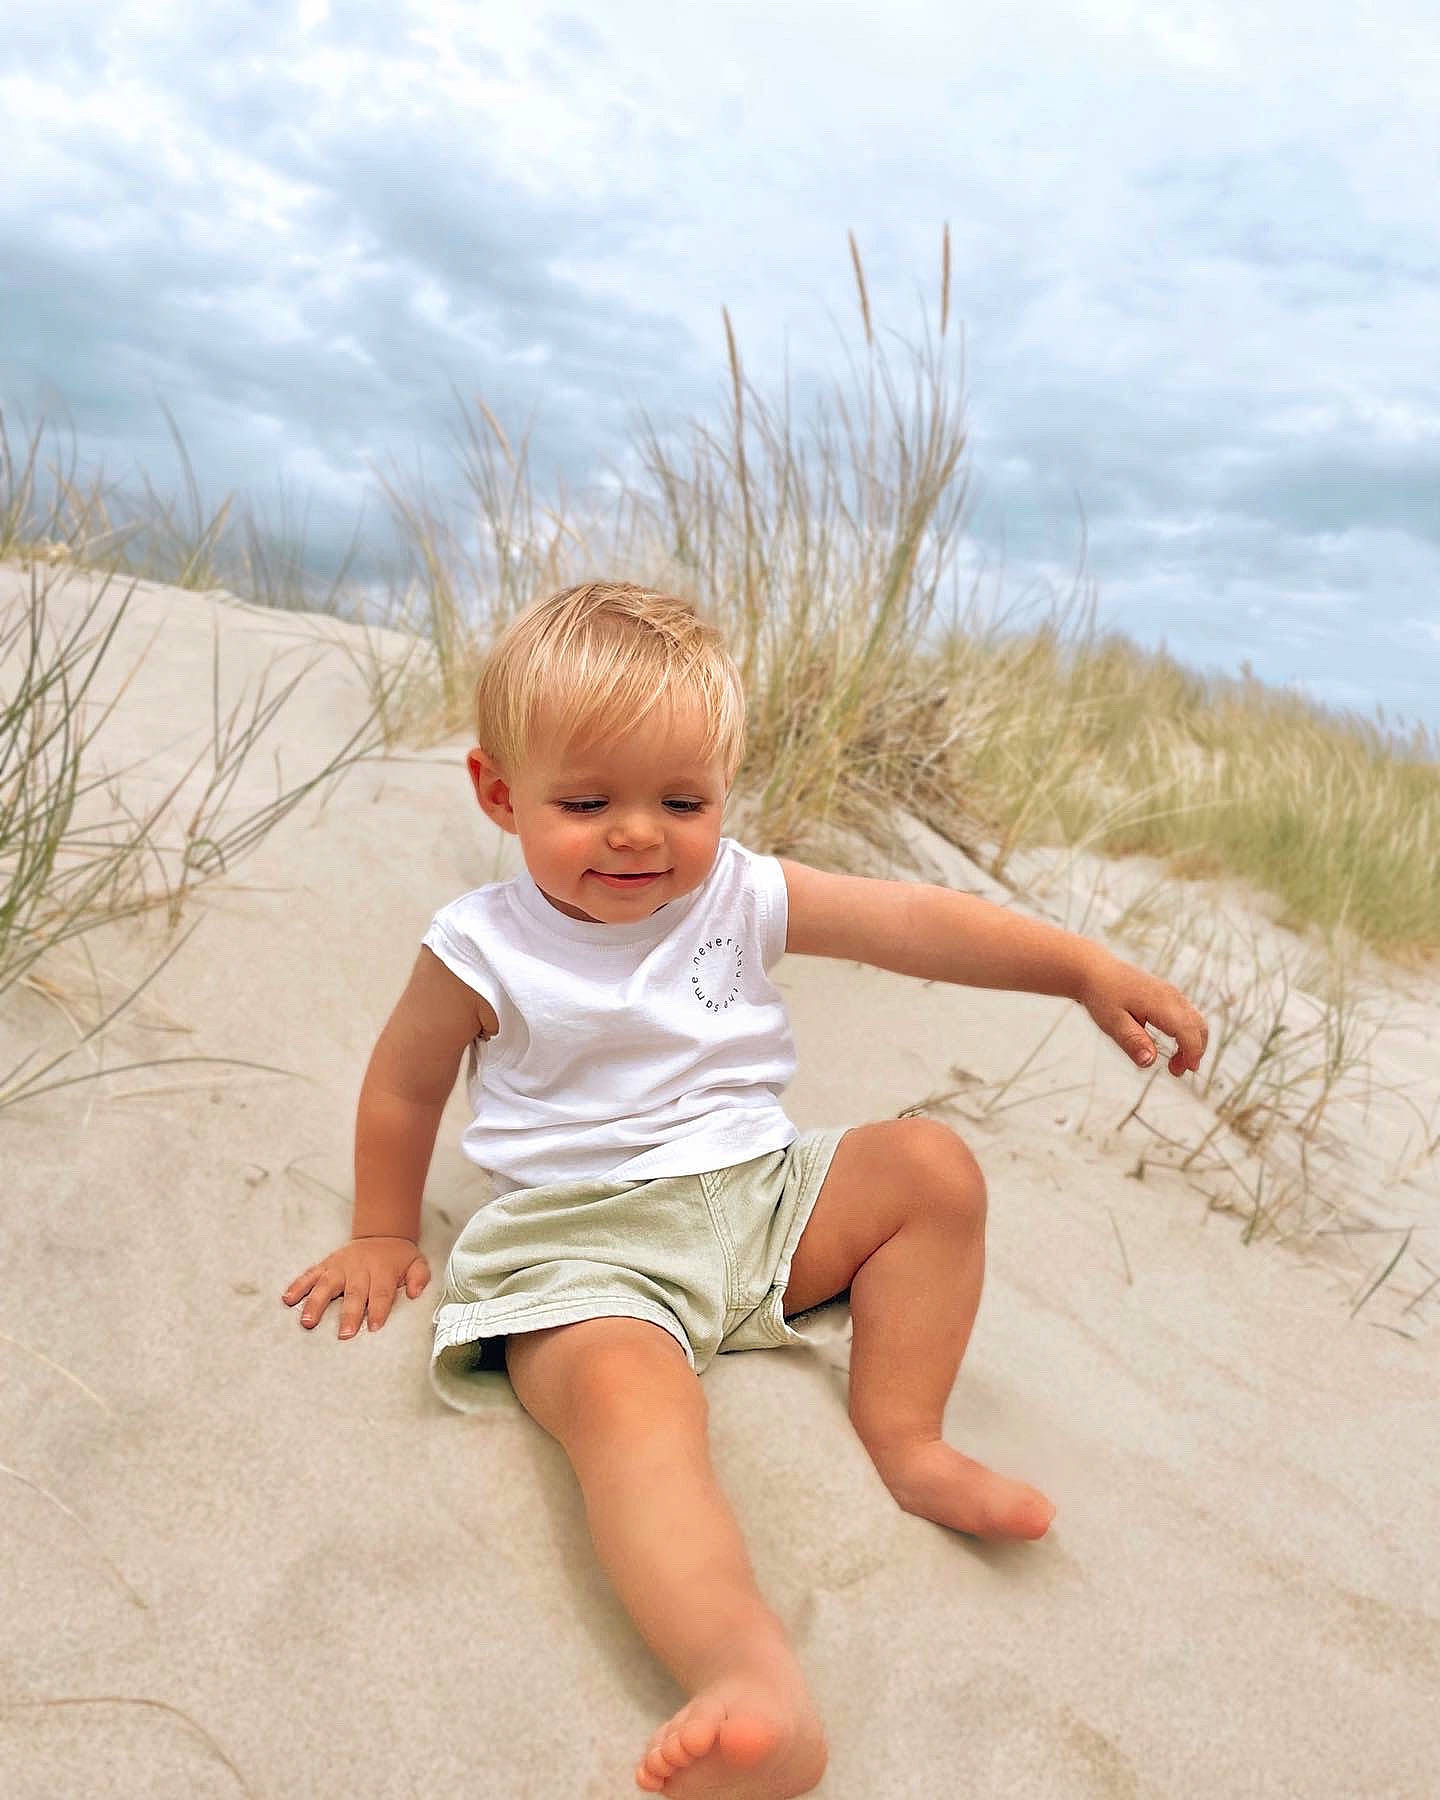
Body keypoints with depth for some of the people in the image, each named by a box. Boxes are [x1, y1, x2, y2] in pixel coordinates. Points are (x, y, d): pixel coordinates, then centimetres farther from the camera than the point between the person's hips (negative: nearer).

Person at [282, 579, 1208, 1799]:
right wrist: (384, 1236, 18)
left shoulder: (741, 895, 0)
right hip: (585, 1242, -5)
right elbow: (404, 1089, 8)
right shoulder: (486, 952, -7)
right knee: (628, 1396, -35)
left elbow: (917, 923, -1)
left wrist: (1088, 969, -7)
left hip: (755, 1193, 5)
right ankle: (759, 1686, -51)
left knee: (932, 1165, -8)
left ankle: (903, 1437, -1)